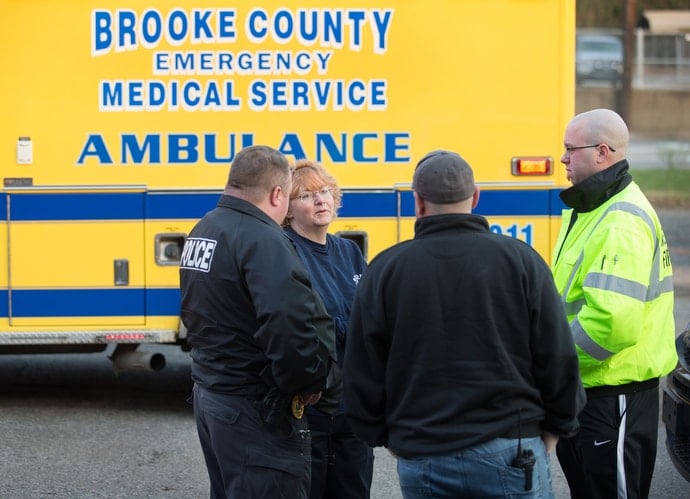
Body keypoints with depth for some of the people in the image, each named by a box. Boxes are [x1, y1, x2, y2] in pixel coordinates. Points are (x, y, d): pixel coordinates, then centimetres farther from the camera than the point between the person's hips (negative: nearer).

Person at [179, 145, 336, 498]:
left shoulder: (201, 232, 11)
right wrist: (308, 382, -16)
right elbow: (291, 327, -31)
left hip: (208, 392, 10)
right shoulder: (263, 241, -20)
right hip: (254, 411, -10)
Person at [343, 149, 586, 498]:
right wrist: (556, 427, 13)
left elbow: (361, 374, 4)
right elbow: (558, 359, -1)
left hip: (420, 460, 1)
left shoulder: (384, 271, 0)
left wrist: (384, 436, 18)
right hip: (509, 453, -1)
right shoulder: (520, 260, -2)